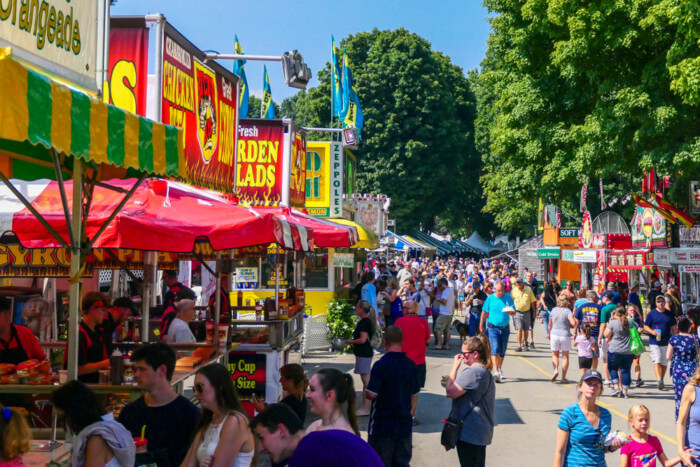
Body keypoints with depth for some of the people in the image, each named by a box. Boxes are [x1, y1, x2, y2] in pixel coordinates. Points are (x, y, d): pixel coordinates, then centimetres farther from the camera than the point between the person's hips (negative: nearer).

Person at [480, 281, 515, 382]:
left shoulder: (508, 297, 3)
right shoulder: (490, 298, 0)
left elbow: (514, 312, 4)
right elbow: (484, 312, 8)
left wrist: (510, 312, -20)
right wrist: (481, 325, 11)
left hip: (505, 328, 3)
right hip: (493, 328, -2)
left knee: (502, 351, 12)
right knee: (495, 349, -15)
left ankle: (499, 369, 33)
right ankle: (496, 372, -20)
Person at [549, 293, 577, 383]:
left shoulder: (554, 310, 3)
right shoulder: (567, 311, -9)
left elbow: (550, 324, 11)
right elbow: (573, 323, -21)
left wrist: (549, 334, 25)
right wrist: (571, 326, 2)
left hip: (554, 334, 2)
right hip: (565, 335, -2)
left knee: (555, 355, 16)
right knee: (565, 356, 11)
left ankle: (556, 370, -10)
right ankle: (563, 377, 11)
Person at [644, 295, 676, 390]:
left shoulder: (669, 314, 9)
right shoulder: (651, 314, 1)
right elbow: (645, 327, 2)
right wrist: (652, 332, -18)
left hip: (666, 342, 3)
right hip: (654, 342, -3)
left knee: (664, 363, 8)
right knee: (657, 361, -14)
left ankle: (661, 380, 21)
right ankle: (659, 380, -22)